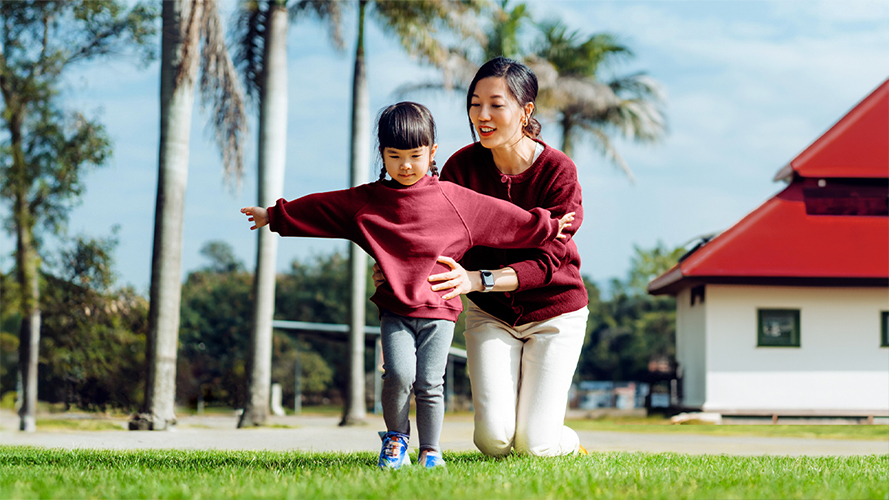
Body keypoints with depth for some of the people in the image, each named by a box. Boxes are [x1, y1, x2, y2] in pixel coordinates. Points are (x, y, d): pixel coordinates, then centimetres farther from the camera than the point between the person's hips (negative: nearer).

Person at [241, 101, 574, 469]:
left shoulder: (455, 200, 3)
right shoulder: (365, 201, 7)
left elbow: (505, 218, 8)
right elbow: (319, 208, 14)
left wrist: (547, 228, 9)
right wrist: (274, 216, 18)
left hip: (439, 307, 0)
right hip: (394, 310, 1)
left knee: (429, 383, -5)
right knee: (398, 374, -15)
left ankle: (430, 449, 11)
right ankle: (395, 436, 10)